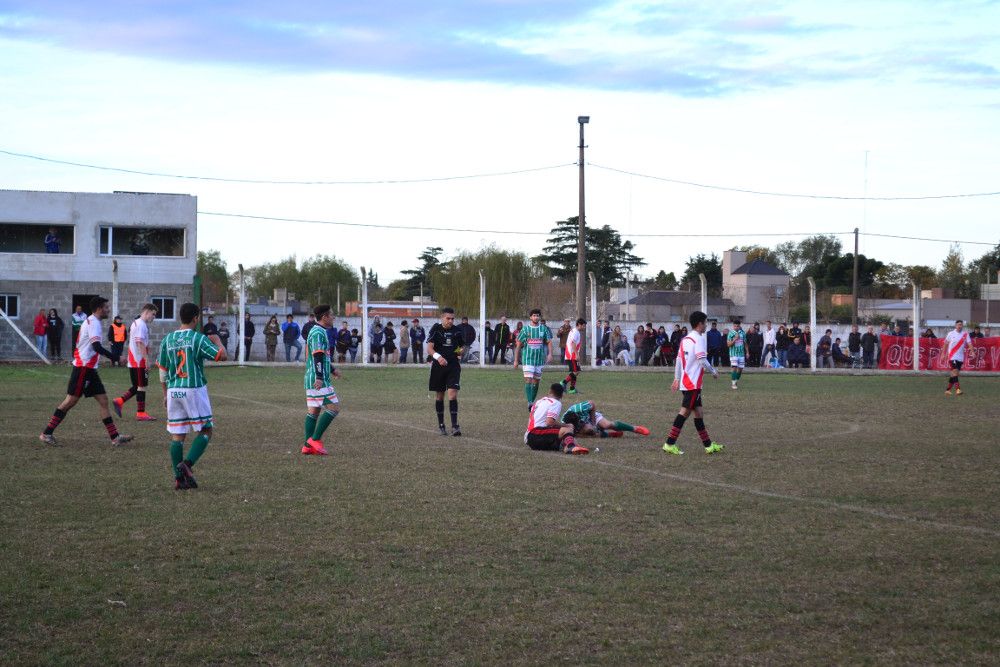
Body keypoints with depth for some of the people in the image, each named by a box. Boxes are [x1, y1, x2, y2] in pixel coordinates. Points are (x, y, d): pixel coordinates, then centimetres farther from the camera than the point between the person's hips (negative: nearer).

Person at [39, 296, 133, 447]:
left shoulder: (90, 321, 18)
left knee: (103, 400, 4)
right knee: (71, 400, -6)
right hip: (83, 368, -10)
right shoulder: (93, 323, -13)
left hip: (89, 369, 10)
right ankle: (47, 433, 0)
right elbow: (97, 346, -25)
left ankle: (114, 437, 2)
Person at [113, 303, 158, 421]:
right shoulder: (141, 325, -14)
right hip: (139, 361, -10)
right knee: (142, 386, -3)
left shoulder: (135, 323, 18)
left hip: (133, 361, 10)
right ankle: (141, 413, 0)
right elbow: (140, 343, -21)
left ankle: (119, 401, 9)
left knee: (137, 386, 15)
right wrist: (147, 360, -21)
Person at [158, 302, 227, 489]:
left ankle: (179, 478, 6)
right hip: (194, 390, -5)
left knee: (177, 436, 7)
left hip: (173, 391, 5)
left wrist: (165, 394, 22)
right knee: (205, 431, 6)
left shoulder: (167, 339, 7)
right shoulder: (198, 338, -8)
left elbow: (162, 370, 12)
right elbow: (222, 356, -10)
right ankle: (187, 464, -12)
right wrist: (217, 340, 9)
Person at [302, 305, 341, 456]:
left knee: (313, 410, 8)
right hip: (319, 380, -10)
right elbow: (318, 356, -22)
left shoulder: (316, 331, 19)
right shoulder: (318, 333, -13)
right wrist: (319, 378, -29)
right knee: (333, 407, -9)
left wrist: (332, 370, 35)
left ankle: (308, 446, 6)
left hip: (311, 379, 10)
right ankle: (315, 439, -8)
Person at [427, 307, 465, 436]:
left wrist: (461, 351, -2)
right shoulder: (436, 329, -4)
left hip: (453, 366, 1)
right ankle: (441, 425, 20)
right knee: (439, 396, 8)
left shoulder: (457, 330, 6)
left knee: (453, 395, -12)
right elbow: (429, 348, -15)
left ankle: (454, 425, -13)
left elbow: (462, 346, 22)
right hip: (438, 366, -1)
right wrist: (438, 357, -34)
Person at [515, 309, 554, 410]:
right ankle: (529, 402, -22)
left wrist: (550, 354, -13)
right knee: (528, 380, -15)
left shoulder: (544, 329, 6)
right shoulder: (525, 329, 1)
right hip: (528, 359, -3)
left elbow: (549, 342, 6)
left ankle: (532, 402, 17)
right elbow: (518, 345, 5)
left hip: (540, 359, 3)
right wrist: (516, 360, 2)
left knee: (536, 381, 7)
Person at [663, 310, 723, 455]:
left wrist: (677, 378, 19)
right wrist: (714, 372, -4)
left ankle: (708, 445, 16)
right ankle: (670, 443, -11)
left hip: (685, 382, 9)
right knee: (685, 411, -8)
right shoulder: (698, 339, -11)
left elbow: (678, 360, 16)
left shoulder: (685, 339, 14)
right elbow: (702, 361, -18)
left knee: (699, 412, 12)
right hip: (693, 383, -9)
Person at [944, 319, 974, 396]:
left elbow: (969, 343, -6)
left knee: (953, 374, 8)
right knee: (955, 371, -17)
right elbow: (946, 344, 10)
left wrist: (972, 351, -23)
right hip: (952, 356, -3)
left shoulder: (965, 334, 4)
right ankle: (957, 389, -25)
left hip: (961, 357, 3)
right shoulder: (951, 334, 1)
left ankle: (948, 389, 19)